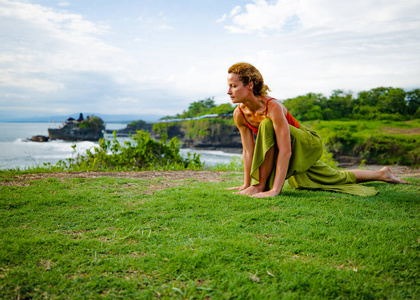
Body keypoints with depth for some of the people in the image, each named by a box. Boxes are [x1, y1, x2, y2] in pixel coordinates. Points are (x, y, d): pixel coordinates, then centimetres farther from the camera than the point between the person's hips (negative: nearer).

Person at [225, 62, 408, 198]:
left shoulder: (273, 107, -35)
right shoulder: (239, 114, -15)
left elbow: (285, 151, -39)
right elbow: (248, 150, -8)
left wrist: (274, 190, -42)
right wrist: (246, 184, -8)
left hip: (305, 144, -7)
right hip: (295, 154, 7)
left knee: (267, 125, -34)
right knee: (336, 179, 22)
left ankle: (263, 185, -22)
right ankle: (381, 174, 46)